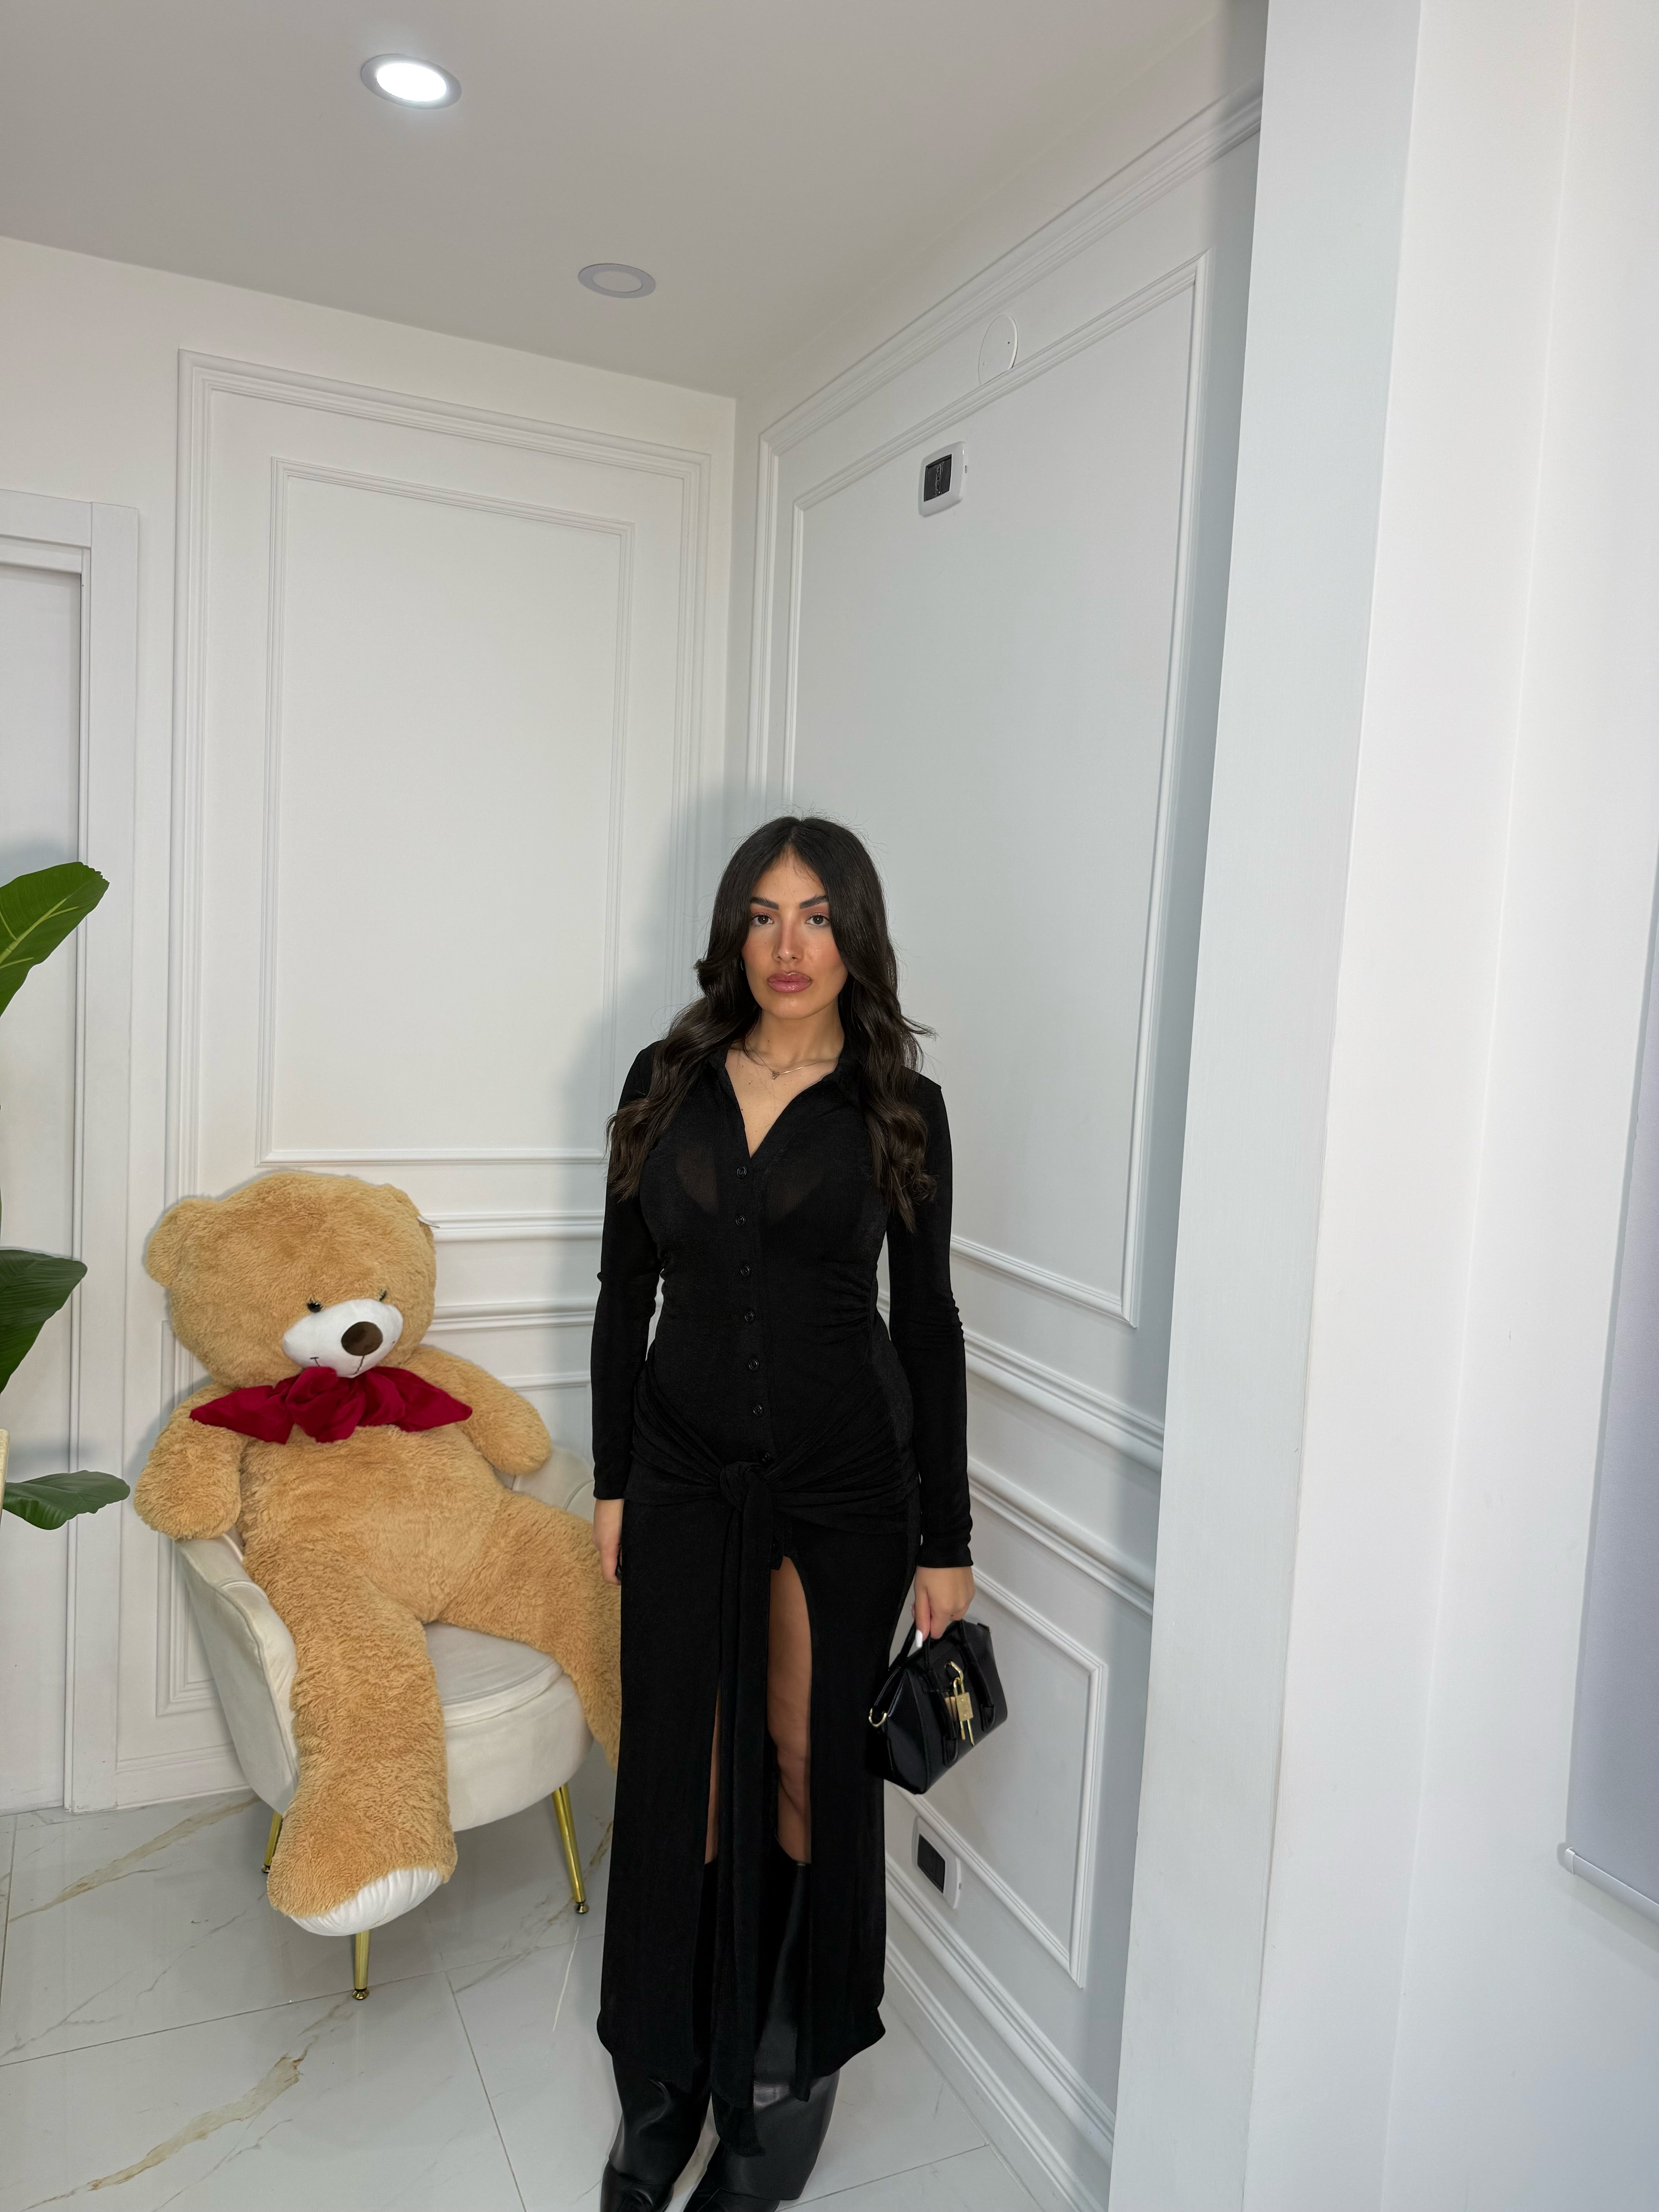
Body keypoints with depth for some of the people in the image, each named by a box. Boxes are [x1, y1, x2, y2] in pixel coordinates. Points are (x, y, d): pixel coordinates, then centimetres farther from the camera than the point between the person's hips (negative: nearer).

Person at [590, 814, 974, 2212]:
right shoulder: (668, 1083, 2)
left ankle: (795, 2071, 35)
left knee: (813, 1766, 11)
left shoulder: (897, 1105, -4)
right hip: (686, 1475, 2)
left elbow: (926, 1320, -3)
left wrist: (945, 1538, -3)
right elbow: (626, 1291, 6)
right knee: (679, 1770, 11)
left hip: (842, 1480, -2)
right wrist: (613, 1481, 6)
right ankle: (665, 2084, 32)